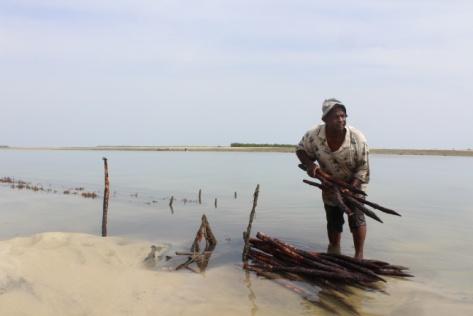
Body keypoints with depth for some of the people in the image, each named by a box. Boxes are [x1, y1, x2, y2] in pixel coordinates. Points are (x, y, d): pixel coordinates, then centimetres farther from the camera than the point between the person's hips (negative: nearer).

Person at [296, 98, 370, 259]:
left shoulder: (357, 138, -27)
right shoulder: (314, 135, -24)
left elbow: (363, 168, -20)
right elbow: (300, 150, -5)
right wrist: (309, 164, -25)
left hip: (354, 184, -2)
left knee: (356, 218, -5)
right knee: (333, 220, 14)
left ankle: (359, 255, 13)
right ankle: (334, 253, 36)